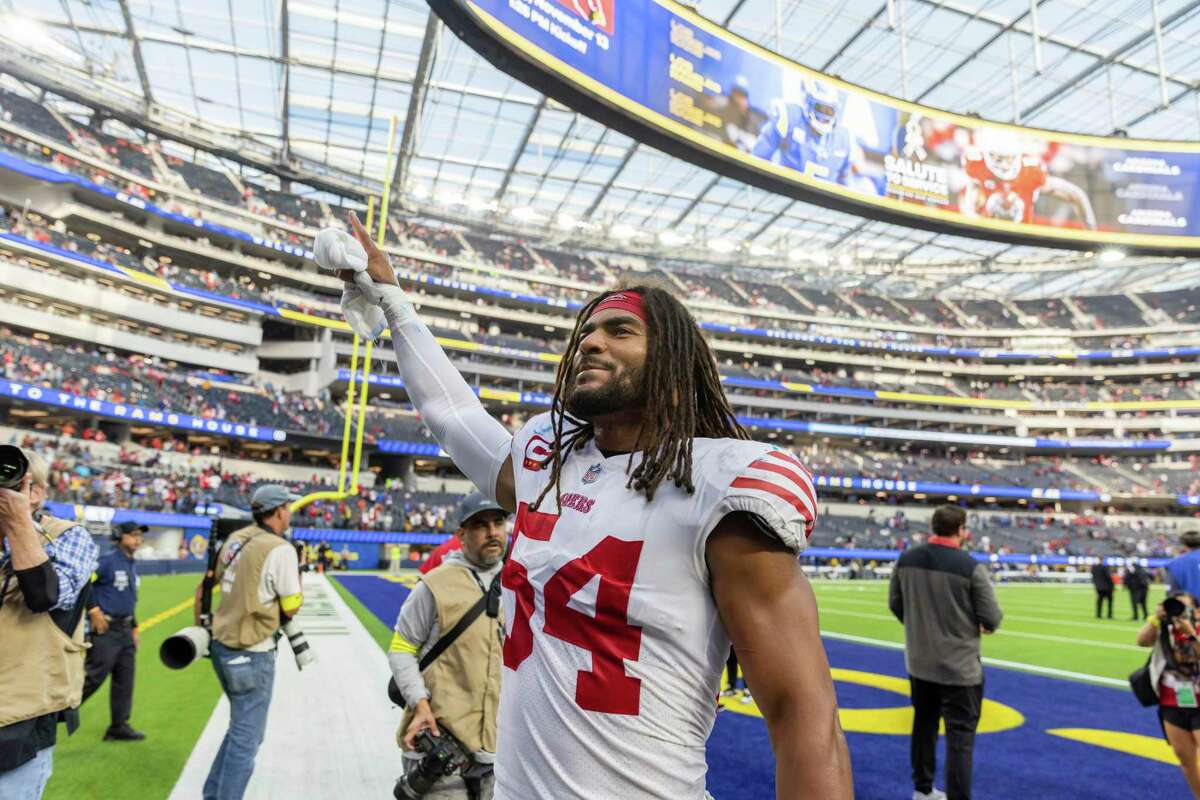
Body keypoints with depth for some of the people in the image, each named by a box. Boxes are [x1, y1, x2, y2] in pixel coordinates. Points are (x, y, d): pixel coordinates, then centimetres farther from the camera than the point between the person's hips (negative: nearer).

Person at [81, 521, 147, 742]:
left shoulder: (133, 565, 14)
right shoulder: (107, 560, -11)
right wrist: (94, 611, -20)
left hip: (125, 629, 8)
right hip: (105, 628, -8)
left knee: (125, 680, 9)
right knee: (94, 676, -7)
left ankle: (119, 726, 17)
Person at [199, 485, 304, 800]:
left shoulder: (235, 538, 4)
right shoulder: (280, 549, -19)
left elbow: (205, 585, 14)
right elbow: (291, 609, -12)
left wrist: (200, 625, 26)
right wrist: (295, 577, 4)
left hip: (221, 646, 8)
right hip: (251, 655, -8)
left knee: (240, 728, 25)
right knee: (246, 738, 5)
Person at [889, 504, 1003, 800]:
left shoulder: (907, 559, -4)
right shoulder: (972, 567, -18)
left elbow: (895, 604, 4)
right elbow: (992, 619, -13)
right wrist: (988, 623, 11)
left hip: (918, 663, 5)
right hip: (959, 667, -5)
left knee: (923, 726, 20)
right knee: (960, 737, 4)